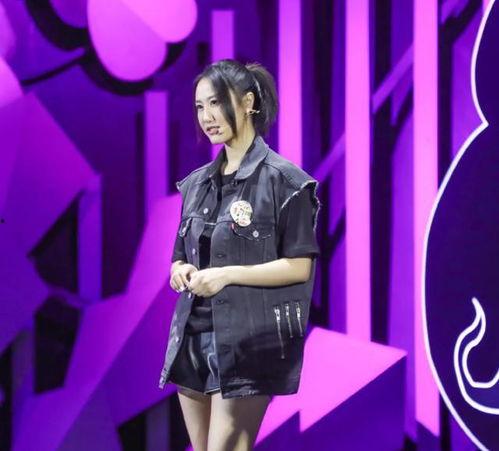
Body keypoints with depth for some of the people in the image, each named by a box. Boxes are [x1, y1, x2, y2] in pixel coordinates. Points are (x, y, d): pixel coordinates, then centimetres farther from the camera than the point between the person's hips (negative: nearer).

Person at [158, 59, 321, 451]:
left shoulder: (283, 180, -7)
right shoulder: (196, 184, 13)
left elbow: (300, 267, -11)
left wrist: (228, 274, -20)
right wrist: (180, 272, -4)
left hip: (249, 340, -7)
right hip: (193, 337, 7)